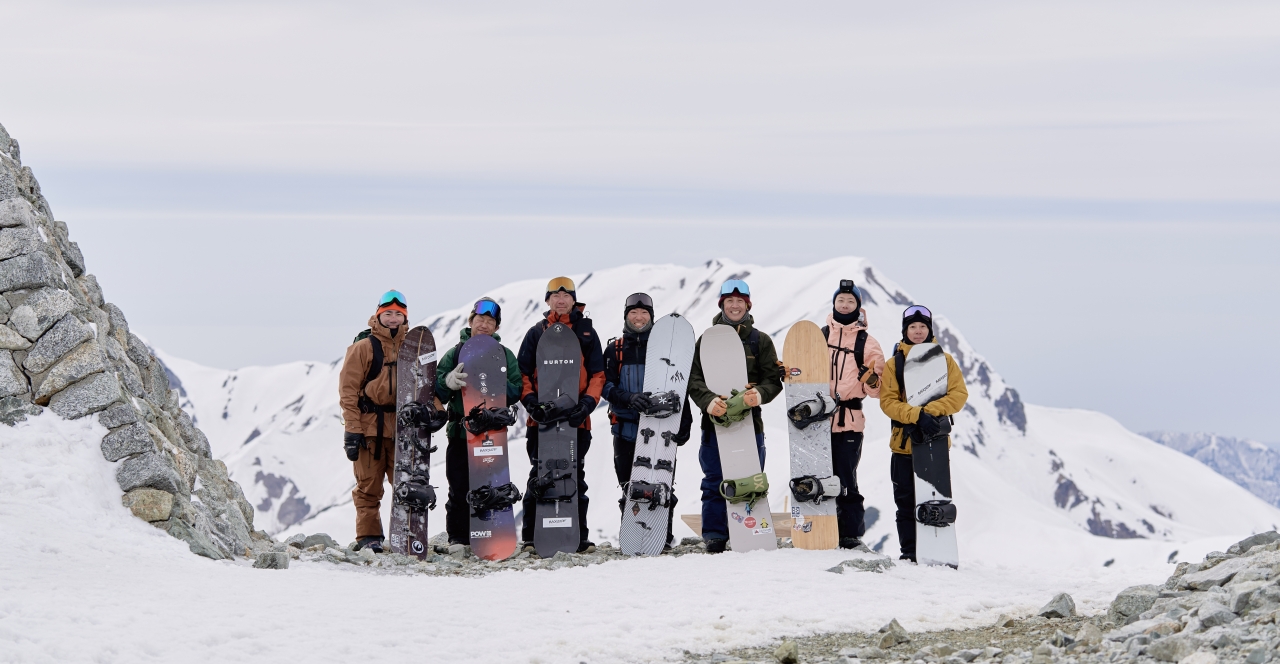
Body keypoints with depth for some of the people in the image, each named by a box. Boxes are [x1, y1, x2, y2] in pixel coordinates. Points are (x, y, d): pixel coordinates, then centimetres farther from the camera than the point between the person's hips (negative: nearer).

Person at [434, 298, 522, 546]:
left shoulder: (504, 355, 12)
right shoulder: (454, 354, 10)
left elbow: (516, 392, 3)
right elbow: (436, 393, 3)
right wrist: (449, 382, -18)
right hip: (460, 433, 0)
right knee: (459, 490, -2)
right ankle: (458, 539, 4)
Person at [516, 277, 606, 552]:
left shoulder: (587, 333, 11)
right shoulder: (536, 332, 11)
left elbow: (598, 374, 7)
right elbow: (522, 372, 9)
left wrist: (588, 402, -9)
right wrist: (528, 398, -8)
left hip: (576, 418, 0)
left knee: (575, 476, 3)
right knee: (539, 476, 0)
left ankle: (578, 535, 4)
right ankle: (531, 535, 3)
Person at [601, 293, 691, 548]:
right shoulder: (614, 350, 11)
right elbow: (606, 386, 0)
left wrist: (684, 421, -3)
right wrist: (629, 399, -20)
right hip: (627, 428, 1)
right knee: (629, 487, 2)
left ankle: (664, 535, 2)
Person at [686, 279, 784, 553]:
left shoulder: (760, 341, 10)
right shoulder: (707, 340, 9)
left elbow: (773, 379, 4)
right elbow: (694, 378, 0)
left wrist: (759, 394, -19)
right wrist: (708, 400, -21)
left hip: (750, 419, 0)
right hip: (714, 419, 0)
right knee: (715, 481, -1)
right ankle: (715, 536, 4)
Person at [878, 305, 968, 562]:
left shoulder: (944, 360, 6)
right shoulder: (893, 364, 5)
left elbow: (959, 394, -2)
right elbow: (888, 401, -5)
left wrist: (931, 411, -18)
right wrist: (917, 415, -21)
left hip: (936, 439, 0)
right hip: (905, 441, 0)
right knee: (906, 501, 3)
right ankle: (909, 552, 10)